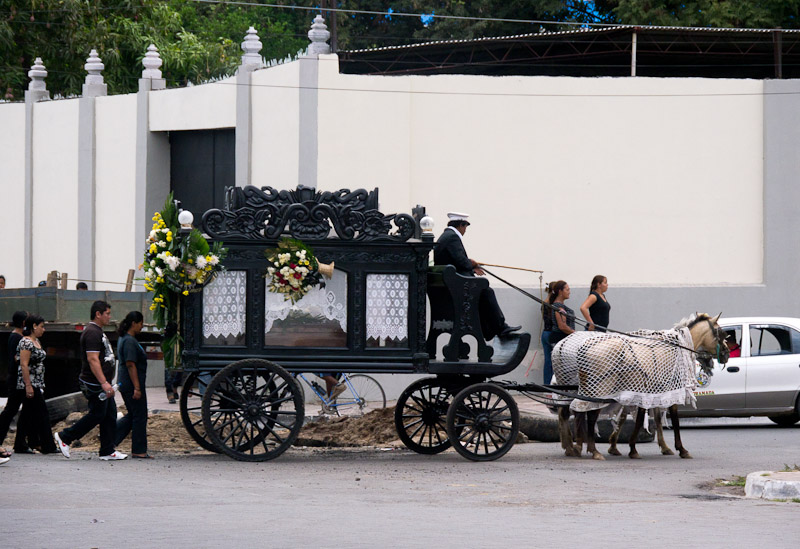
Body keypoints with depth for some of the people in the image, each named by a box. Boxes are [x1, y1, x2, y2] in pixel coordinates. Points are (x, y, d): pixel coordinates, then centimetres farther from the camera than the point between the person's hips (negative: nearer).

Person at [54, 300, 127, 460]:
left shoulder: (97, 331, 18)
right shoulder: (92, 332, -17)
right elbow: (92, 359, -25)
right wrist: (104, 383, -30)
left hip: (102, 384, 11)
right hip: (95, 385, -11)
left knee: (110, 415, 8)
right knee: (97, 414, -5)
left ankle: (108, 451, 10)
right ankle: (64, 437, 4)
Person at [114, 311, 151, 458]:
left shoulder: (124, 339, 15)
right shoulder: (129, 341, -17)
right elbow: (130, 365, -22)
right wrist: (137, 388, -24)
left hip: (124, 384, 10)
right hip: (132, 384, -10)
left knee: (132, 415, 16)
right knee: (139, 417, -2)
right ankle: (138, 451, 3)